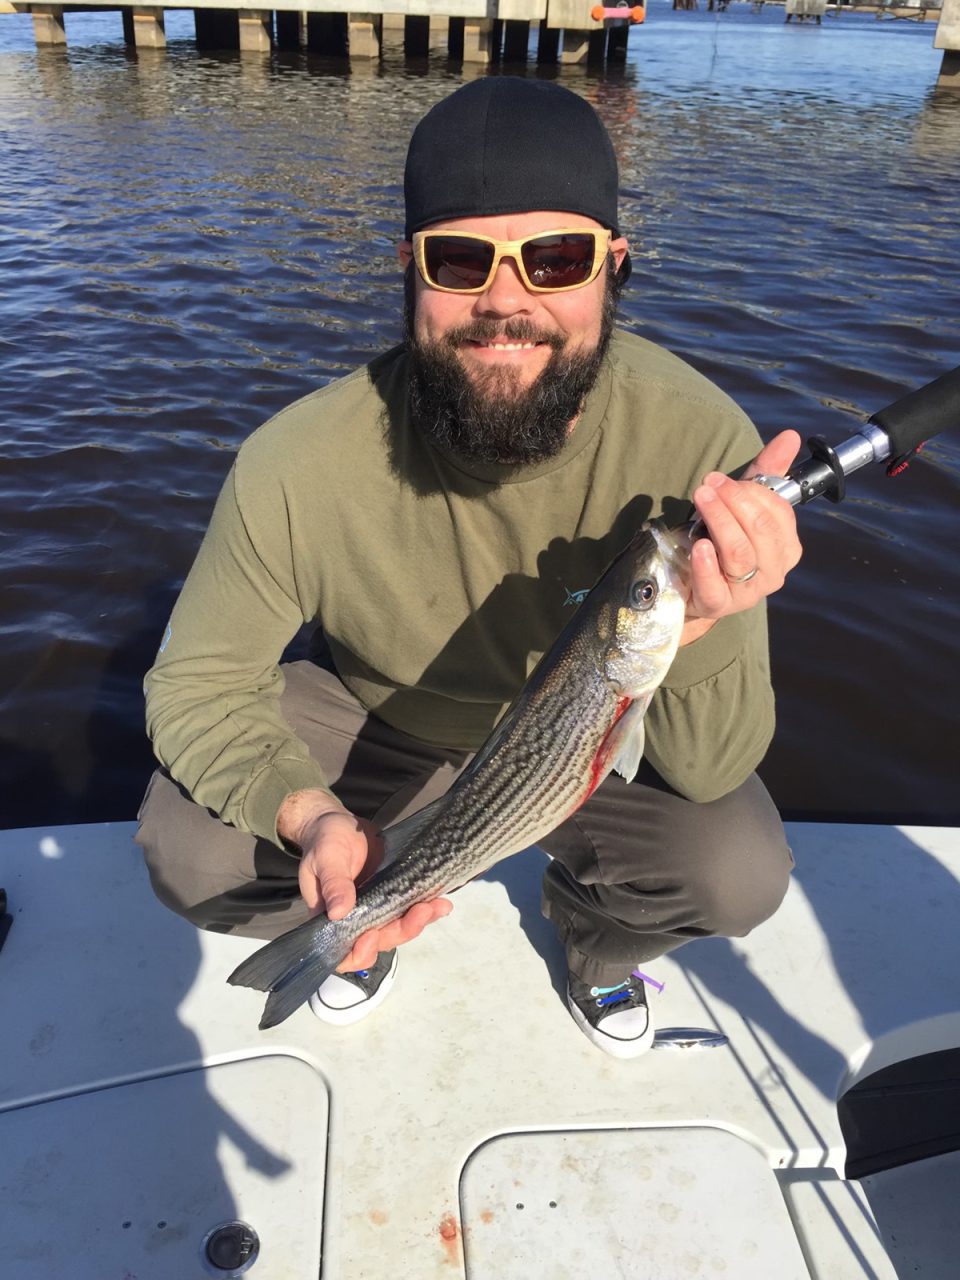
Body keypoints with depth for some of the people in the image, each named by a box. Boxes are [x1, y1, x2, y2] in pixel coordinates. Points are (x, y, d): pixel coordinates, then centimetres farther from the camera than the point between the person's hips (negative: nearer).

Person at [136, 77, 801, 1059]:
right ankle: (366, 912, 17)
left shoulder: (701, 443, -29)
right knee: (189, 852, -19)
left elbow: (712, 772, -25)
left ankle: (594, 935, 16)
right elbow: (196, 683, -17)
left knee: (739, 871, -23)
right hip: (375, 716, 1)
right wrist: (309, 813, -37)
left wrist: (695, 630, -47)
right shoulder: (299, 466, -30)